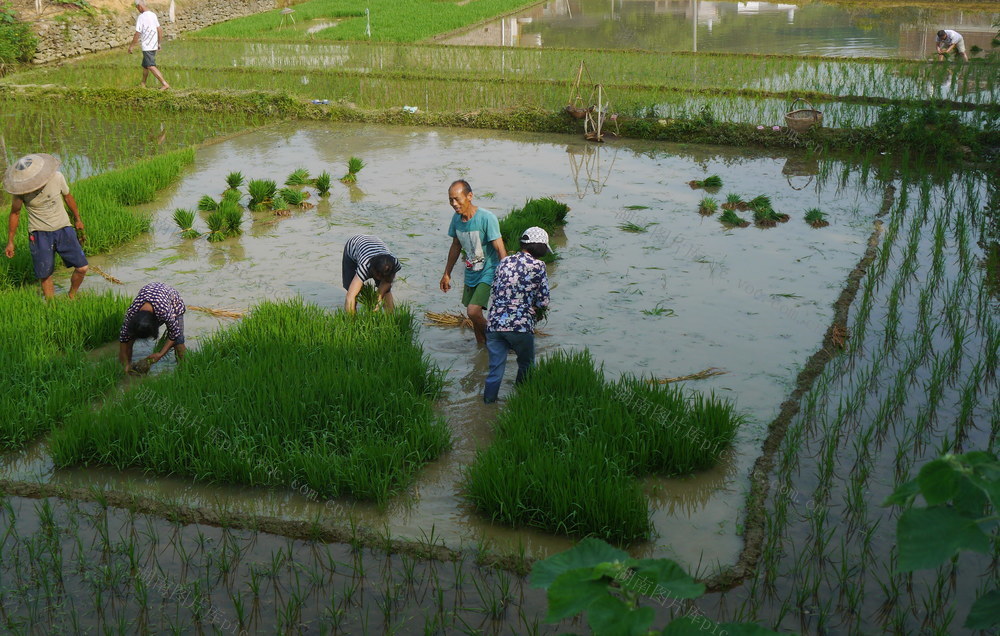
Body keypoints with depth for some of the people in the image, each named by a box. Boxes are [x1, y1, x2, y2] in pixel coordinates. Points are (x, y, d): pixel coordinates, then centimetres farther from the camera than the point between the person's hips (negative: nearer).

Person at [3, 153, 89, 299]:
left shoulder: (57, 177, -12)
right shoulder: (20, 190, -15)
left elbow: (67, 196, 8)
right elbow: (15, 213, 1)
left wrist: (78, 219, 22)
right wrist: (10, 242, 6)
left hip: (63, 229, 2)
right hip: (40, 234, -2)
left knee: (82, 268, -2)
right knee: (45, 275, -2)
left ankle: (72, 296, 26)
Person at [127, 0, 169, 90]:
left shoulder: (141, 17, -15)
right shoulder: (153, 15, 7)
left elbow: (137, 34, -15)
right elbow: (160, 30, 11)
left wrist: (131, 46, -5)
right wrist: (159, 43, 20)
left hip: (146, 47, -8)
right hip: (154, 45, 8)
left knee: (151, 66, -10)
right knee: (145, 65, 20)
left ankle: (164, 84, -19)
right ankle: (143, 84, 29)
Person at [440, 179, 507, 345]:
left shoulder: (487, 218, -21)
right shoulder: (456, 218, 0)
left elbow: (500, 250, -20)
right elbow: (456, 247, 15)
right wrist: (447, 274, 21)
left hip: (488, 272, -7)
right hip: (471, 273, 7)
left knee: (473, 311, -18)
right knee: (473, 315, 11)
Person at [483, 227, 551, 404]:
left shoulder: (504, 262, 13)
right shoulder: (538, 266, -3)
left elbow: (494, 291, 16)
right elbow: (544, 301, -4)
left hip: (494, 323, 4)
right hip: (520, 326, -4)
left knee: (496, 368, 10)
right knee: (526, 365, 19)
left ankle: (488, 402, 11)